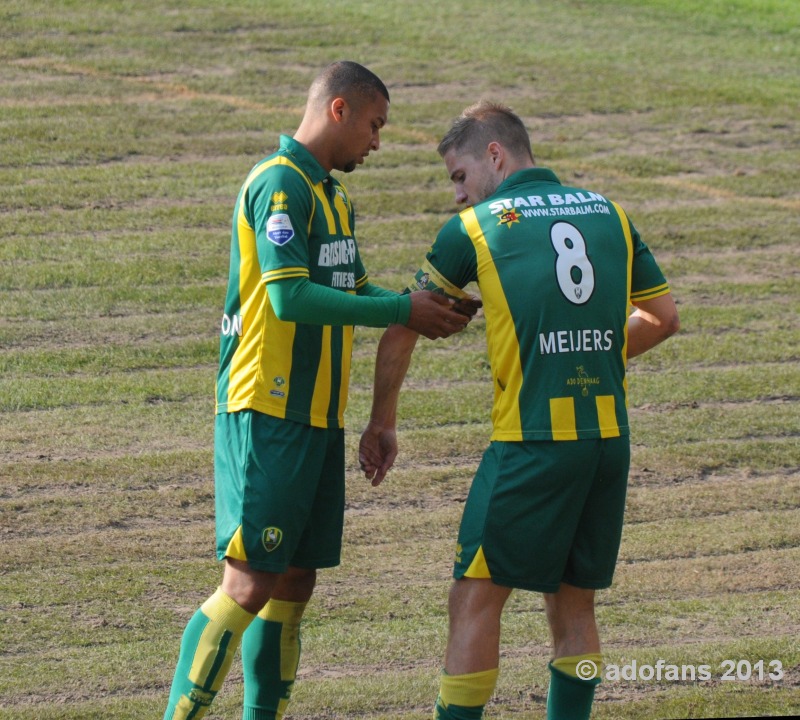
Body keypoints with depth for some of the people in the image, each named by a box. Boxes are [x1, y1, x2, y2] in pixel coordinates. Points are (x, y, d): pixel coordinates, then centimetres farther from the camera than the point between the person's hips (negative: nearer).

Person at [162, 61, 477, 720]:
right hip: (266, 417, -9)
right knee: (249, 585, -11)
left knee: (294, 585, 9)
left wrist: (424, 305, 6)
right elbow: (289, 298, -22)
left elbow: (353, 289, 25)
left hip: (317, 418, 9)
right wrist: (403, 311, -18)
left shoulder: (330, 192, 17)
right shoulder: (279, 184, -13)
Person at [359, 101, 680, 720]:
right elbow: (663, 316, 20)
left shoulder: (476, 227, 0)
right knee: (574, 603, 14)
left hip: (532, 440, -5)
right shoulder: (608, 213, 12)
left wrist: (382, 425, 17)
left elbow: (401, 329, 5)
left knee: (476, 598, 1)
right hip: (609, 434, 5)